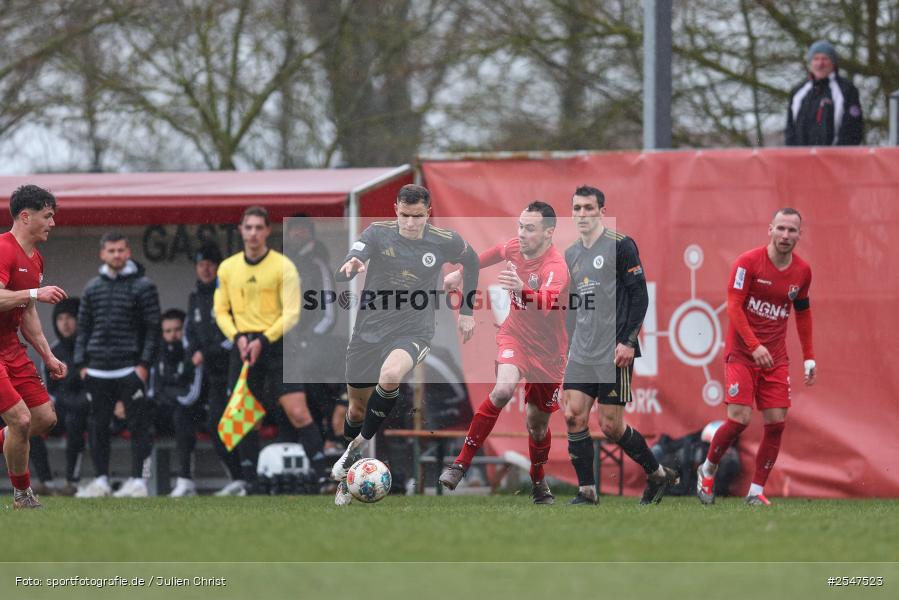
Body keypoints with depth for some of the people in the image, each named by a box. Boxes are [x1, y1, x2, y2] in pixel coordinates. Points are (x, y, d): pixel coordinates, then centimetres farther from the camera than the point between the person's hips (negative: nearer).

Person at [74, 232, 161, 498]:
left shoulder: (143, 287, 0)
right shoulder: (92, 288, 13)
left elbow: (153, 329, -3)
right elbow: (83, 327, 15)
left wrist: (144, 364, -10)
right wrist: (81, 363, 7)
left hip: (130, 369, -5)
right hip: (97, 371, 5)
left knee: (138, 425, -6)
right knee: (98, 426, 6)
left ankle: (138, 480, -5)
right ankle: (101, 479, 12)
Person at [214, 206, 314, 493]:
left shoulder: (283, 266, -3)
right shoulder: (228, 268, 9)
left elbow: (291, 313, -7)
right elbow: (220, 310, 12)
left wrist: (263, 340, -17)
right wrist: (238, 336, -6)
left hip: (275, 343, -4)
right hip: (243, 347, 4)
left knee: (297, 412, -13)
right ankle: (250, 481, 10)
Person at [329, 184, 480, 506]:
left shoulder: (445, 242, -6)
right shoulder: (378, 233, -8)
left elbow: (471, 261, 16)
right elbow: (341, 275, -19)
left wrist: (467, 310, 16)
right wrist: (350, 267, -44)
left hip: (413, 332, -2)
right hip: (369, 331, 2)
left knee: (390, 375, -35)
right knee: (357, 408, 11)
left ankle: (359, 444, -15)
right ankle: (348, 474, 37)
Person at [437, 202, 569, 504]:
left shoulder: (556, 267, -28)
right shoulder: (515, 247, -10)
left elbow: (547, 303, -50)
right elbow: (493, 253, 17)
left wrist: (524, 290, -70)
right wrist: (461, 272, 28)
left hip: (547, 351, -2)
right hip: (515, 336, 2)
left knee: (537, 424, 10)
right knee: (503, 389, -28)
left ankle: (538, 480, 40)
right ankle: (460, 464, -23)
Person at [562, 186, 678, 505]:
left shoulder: (620, 245, -7)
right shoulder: (571, 254, 14)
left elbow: (639, 295, -9)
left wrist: (629, 341, -15)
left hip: (614, 353, -6)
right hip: (582, 353, 6)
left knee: (611, 425, -5)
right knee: (574, 416, -5)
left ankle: (659, 475, 15)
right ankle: (586, 492, 2)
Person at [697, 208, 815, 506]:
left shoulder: (802, 271, 4)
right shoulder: (748, 262, -11)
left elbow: (803, 312, 18)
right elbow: (734, 306, -15)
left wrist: (809, 358, 15)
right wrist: (754, 346, -25)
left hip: (776, 358, 5)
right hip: (741, 353, -5)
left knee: (776, 422, -5)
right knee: (740, 418, -14)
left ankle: (756, 491, 4)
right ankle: (707, 470, 11)